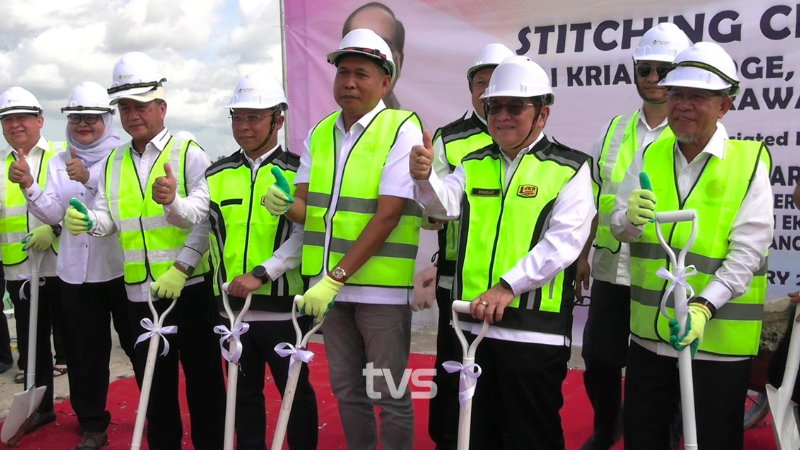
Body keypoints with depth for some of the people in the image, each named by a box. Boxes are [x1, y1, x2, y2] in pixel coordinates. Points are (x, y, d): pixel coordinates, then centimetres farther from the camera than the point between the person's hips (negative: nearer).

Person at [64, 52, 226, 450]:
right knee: (154, 381, 16)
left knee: (203, 377, 5)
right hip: (139, 291, 5)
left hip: (190, 286, -5)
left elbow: (206, 217, -15)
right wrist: (88, 221, -15)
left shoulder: (189, 154, -4)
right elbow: (109, 219, 6)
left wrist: (173, 202, -33)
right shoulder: (113, 164, 13)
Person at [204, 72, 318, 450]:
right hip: (232, 305, 4)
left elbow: (303, 236, -14)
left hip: (282, 305, -4)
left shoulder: (297, 172, -3)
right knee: (244, 391, 16)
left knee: (295, 390, 9)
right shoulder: (216, 175, 9)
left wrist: (262, 274, -22)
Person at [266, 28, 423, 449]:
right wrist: (286, 205, -18)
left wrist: (336, 277, -20)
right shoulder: (319, 134, 9)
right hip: (329, 283, 6)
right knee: (346, 389, 18)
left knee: (387, 394, 5)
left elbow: (387, 216, -17)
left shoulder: (403, 129, -10)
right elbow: (309, 209, 6)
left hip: (381, 286, -6)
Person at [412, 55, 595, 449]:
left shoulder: (569, 169, -2)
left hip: (535, 329, -4)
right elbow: (445, 204, -7)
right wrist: (424, 179, -29)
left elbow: (563, 243, -13)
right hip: (473, 323, 5)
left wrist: (508, 286, -22)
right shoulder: (474, 164, 11)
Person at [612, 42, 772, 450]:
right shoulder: (649, 157, 5)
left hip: (718, 339, -3)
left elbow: (746, 254, -13)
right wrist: (630, 219, -20)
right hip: (649, 331, 4)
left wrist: (703, 306, -26)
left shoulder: (749, 162, -7)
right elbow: (619, 227, 4)